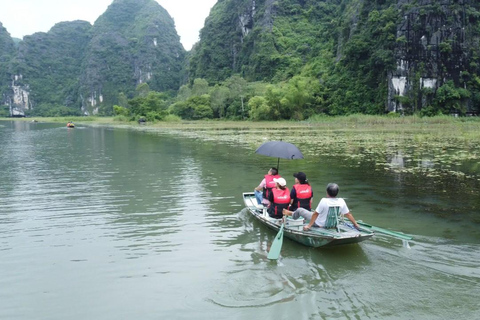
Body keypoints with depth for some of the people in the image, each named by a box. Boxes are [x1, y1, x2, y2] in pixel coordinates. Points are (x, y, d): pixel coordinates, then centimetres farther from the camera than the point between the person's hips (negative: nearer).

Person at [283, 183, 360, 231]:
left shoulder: (324, 201, -30)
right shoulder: (341, 201, -17)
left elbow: (315, 214, -23)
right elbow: (348, 214, -8)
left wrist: (309, 226, -14)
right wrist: (356, 224, 6)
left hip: (318, 224, -5)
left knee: (300, 210, 11)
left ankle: (291, 213, 42)